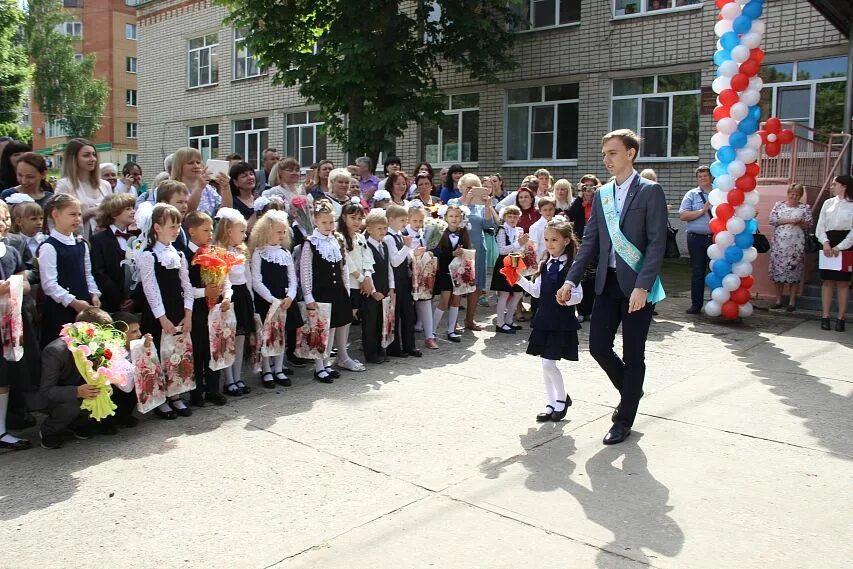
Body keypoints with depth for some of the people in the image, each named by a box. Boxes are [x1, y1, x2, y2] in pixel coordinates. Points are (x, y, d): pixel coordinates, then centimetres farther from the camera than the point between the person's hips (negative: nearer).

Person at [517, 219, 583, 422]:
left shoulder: (571, 266, -10)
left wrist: (568, 298, -31)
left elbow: (578, 295, -11)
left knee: (549, 363, -7)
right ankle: (552, 403, 22)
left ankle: (563, 398, 16)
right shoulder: (545, 265, 9)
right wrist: (520, 279, 6)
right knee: (546, 364, 10)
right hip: (544, 318, 6)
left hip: (562, 321, -6)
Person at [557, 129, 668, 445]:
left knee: (633, 354, 4)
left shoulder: (650, 191, -6)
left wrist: (642, 286, -21)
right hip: (608, 283, 5)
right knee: (598, 345, 4)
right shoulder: (602, 194, 11)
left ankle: (624, 420, 18)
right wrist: (571, 280, 2)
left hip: (637, 285, -5)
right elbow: (590, 241, 11)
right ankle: (630, 391, 32)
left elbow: (657, 243, -12)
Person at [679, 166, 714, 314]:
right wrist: (702, 210, -8)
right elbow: (682, 215, -2)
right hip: (696, 239, 0)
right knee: (697, 272, 4)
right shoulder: (691, 195, 8)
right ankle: (696, 305, 11)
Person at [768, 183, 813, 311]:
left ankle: (792, 302, 4)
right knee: (778, 269, 2)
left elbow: (809, 226, 4)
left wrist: (800, 222, -17)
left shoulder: (805, 208, 6)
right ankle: (778, 300, 11)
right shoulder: (779, 205, 9)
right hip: (779, 243, 1)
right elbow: (772, 220, -3)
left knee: (794, 270, -2)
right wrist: (788, 220, -13)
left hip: (796, 244, -1)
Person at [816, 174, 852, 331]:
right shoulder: (828, 203, 9)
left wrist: (839, 247, -14)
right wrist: (825, 243, -8)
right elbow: (820, 227, 7)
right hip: (828, 244, 3)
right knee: (828, 281, 2)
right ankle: (825, 317, 5)